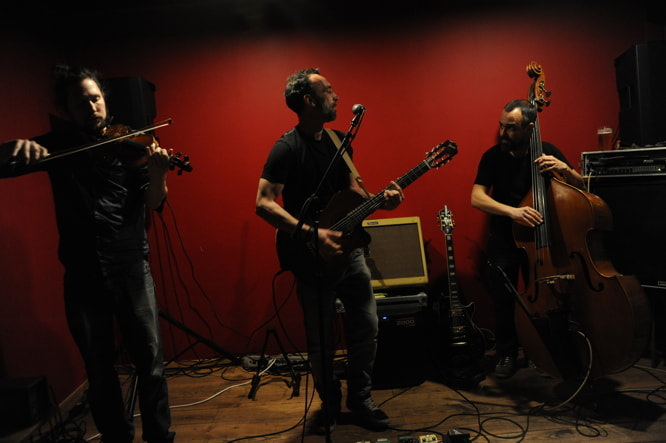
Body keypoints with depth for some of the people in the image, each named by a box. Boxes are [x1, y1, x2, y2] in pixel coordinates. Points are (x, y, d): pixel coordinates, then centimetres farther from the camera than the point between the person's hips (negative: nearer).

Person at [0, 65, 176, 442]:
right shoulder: (56, 146, 5)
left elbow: (153, 203, -7)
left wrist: (158, 175, -29)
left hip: (131, 269, -1)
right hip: (83, 274, 2)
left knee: (150, 360, 0)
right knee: (100, 368, 12)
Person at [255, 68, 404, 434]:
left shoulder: (338, 139, 7)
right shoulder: (287, 148, -15)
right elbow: (263, 203, -21)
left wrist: (379, 201, -3)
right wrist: (312, 233, -28)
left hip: (347, 248, 6)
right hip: (313, 259, -6)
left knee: (366, 327, 9)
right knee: (322, 341, 6)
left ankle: (360, 399, 29)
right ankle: (329, 404, 30)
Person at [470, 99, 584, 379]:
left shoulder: (548, 152, -1)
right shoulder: (493, 156, -6)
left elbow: (580, 189, 3)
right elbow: (477, 198, -16)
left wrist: (566, 170, -19)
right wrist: (512, 211, -32)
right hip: (505, 238, -1)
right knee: (502, 295, -10)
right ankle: (506, 353, 12)